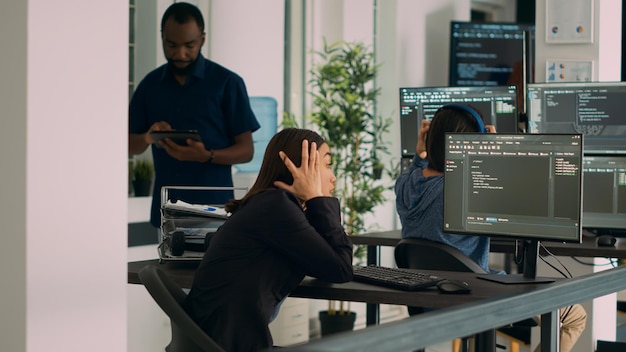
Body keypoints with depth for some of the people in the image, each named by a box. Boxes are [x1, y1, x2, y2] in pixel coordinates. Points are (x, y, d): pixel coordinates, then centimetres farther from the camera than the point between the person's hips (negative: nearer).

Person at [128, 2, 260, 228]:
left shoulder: (227, 83, -3)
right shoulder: (150, 84, 8)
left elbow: (246, 150, -3)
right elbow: (131, 145, 12)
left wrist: (206, 156, -22)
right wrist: (147, 138, -11)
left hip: (214, 209, -3)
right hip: (166, 210, 3)